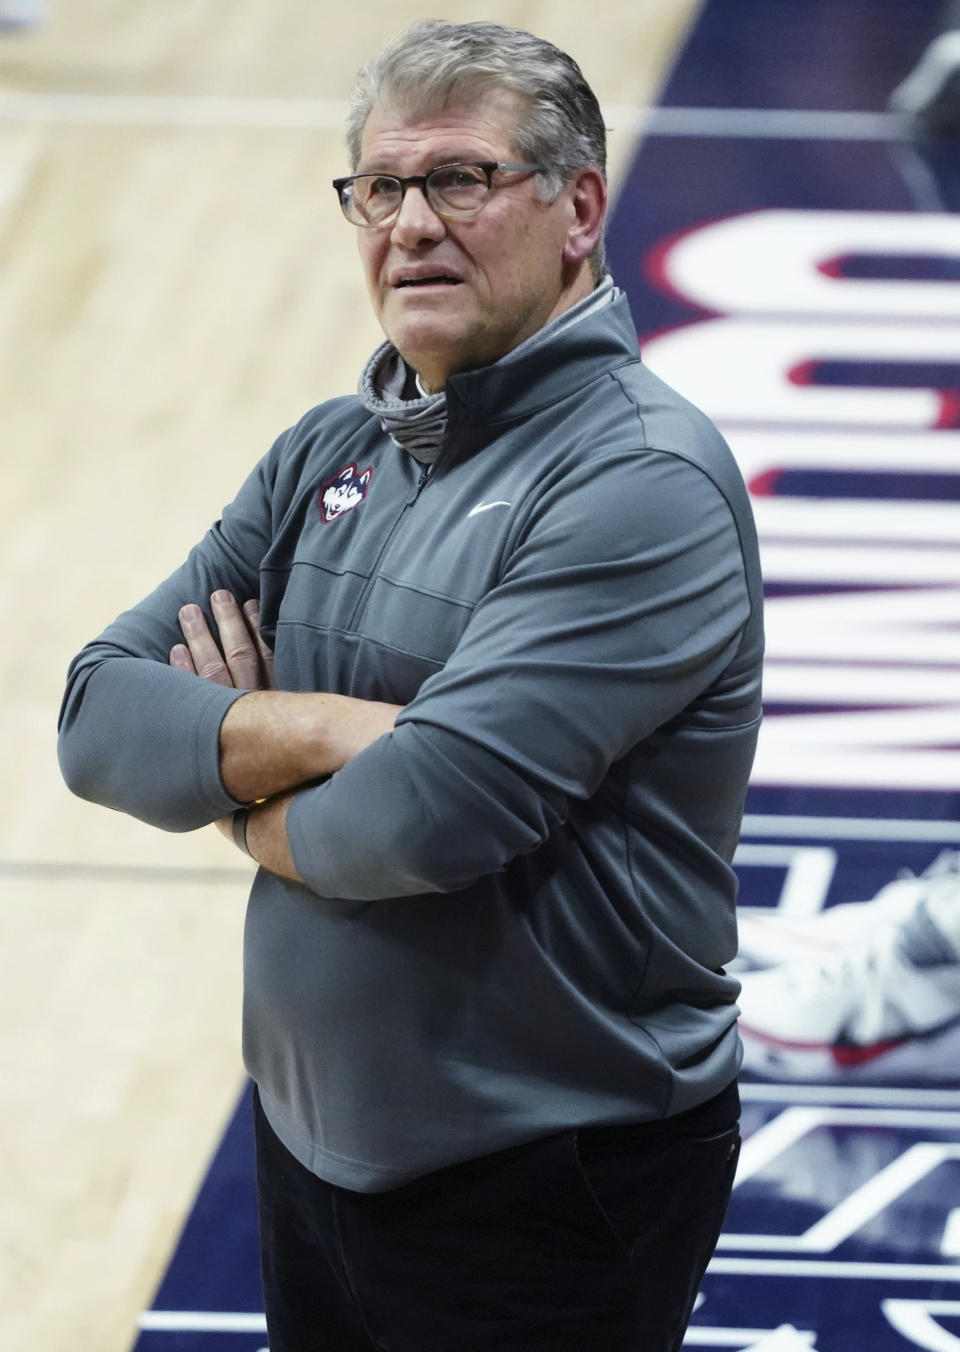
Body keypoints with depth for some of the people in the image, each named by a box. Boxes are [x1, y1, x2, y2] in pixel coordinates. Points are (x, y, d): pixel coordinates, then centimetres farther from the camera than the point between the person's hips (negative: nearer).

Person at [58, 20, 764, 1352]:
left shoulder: (643, 485, -18)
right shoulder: (329, 455, 6)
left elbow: (426, 819, -27)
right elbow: (101, 717, -2)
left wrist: (247, 800, -7)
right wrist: (324, 728, -19)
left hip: (546, 1186, -7)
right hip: (312, 1141, 7)